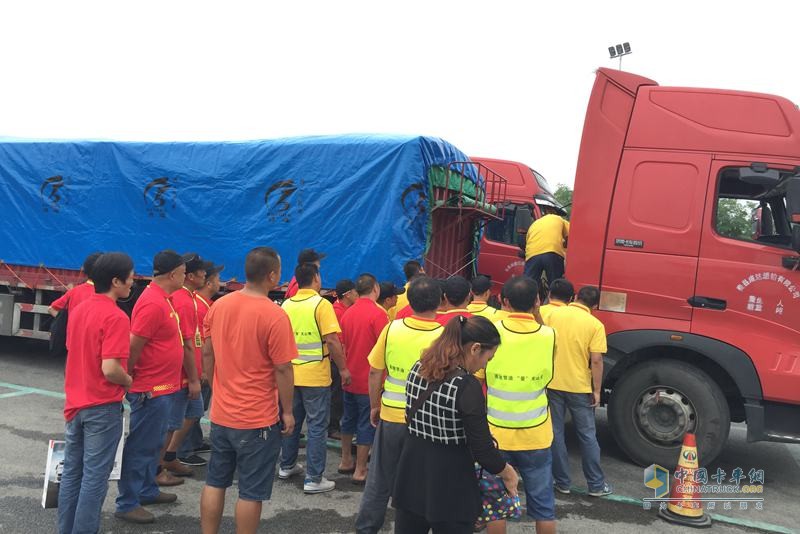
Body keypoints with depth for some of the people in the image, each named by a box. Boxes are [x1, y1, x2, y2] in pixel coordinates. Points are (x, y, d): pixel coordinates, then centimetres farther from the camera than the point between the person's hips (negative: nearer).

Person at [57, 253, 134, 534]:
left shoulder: (78, 309, 6)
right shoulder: (116, 317, -20)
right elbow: (110, 369, -26)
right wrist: (129, 381, -7)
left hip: (75, 403, 8)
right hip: (102, 407, -8)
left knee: (71, 472, 16)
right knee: (94, 477, 2)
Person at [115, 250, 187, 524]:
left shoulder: (161, 299, 10)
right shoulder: (153, 304, -22)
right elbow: (133, 347, -23)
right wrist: (129, 380, -12)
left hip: (162, 387, 10)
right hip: (151, 389, -10)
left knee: (153, 443, 20)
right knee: (140, 446, 1)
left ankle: (147, 490, 33)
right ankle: (127, 504, 12)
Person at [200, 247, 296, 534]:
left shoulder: (218, 305, 0)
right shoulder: (274, 315, -19)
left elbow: (207, 354, 8)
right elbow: (282, 370, -16)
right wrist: (287, 412, -5)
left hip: (220, 413, 6)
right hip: (258, 419, -6)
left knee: (215, 483, 18)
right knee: (251, 492, 6)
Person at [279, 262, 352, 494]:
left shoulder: (286, 304, 3)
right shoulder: (321, 304, -14)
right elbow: (331, 340, -18)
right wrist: (343, 368, -9)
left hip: (290, 374, 6)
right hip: (315, 376, -6)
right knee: (317, 426, 2)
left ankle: (287, 466, 33)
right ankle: (314, 479, 6)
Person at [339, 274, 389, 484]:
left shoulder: (347, 313, 4)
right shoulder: (378, 313, -17)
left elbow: (342, 344, 12)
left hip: (349, 378, 7)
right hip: (369, 380, -7)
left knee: (349, 419, 20)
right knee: (366, 425, 3)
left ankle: (346, 461, 32)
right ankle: (360, 470, 10)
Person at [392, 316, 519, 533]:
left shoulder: (418, 369, 1)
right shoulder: (467, 386, -21)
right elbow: (482, 448, -17)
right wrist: (508, 474, 1)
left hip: (411, 472, 6)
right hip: (448, 483, -6)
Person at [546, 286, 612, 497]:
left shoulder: (554, 314, -2)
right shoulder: (595, 325, -10)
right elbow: (596, 361, -13)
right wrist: (597, 391, -4)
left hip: (552, 384, 2)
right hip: (580, 387, -2)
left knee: (555, 434, 12)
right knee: (587, 436, 12)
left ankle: (562, 482, 18)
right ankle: (596, 485, 20)